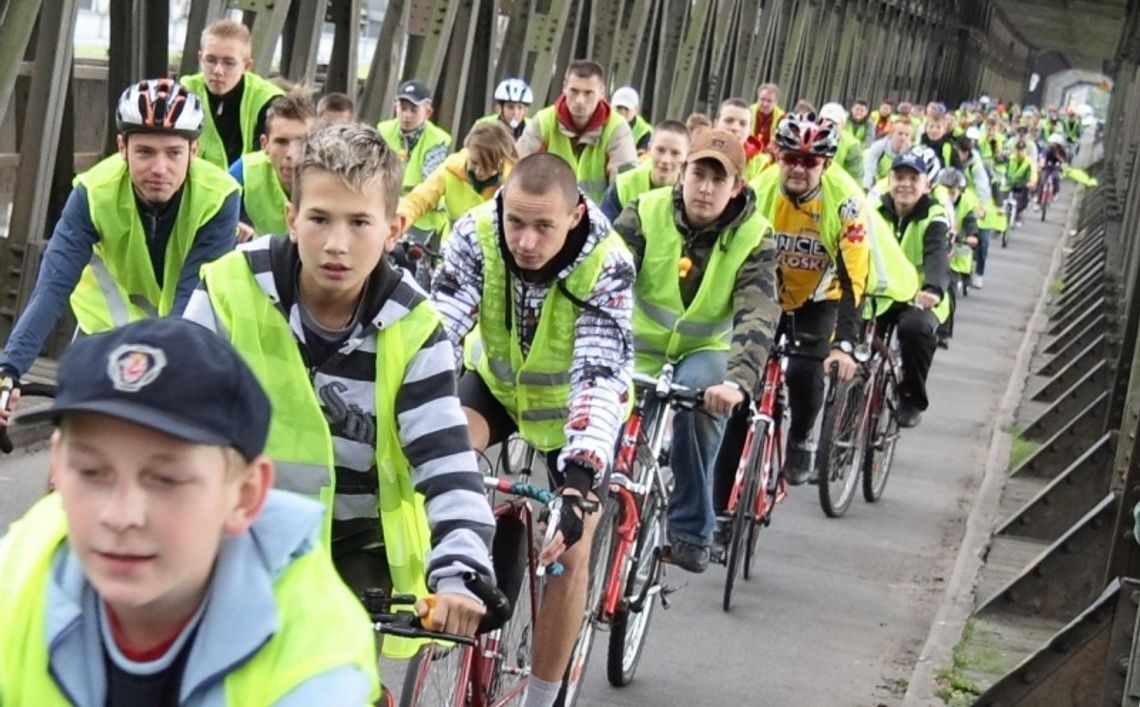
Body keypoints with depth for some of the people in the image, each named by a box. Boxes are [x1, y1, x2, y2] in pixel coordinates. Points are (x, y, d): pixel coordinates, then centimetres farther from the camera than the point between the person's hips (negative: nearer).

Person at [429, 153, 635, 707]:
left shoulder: (606, 264, -34)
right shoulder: (476, 234, -29)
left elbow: (603, 374, -42)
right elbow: (437, 330, -34)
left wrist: (581, 477, -54)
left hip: (574, 403, -2)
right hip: (499, 383, 2)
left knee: (571, 548, -8)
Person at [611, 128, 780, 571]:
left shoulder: (753, 238, -16)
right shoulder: (647, 213, -14)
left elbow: (758, 317, -29)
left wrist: (738, 381, -47)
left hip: (704, 351, -2)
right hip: (640, 348, 2)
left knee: (699, 396, -33)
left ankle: (691, 531, -20)